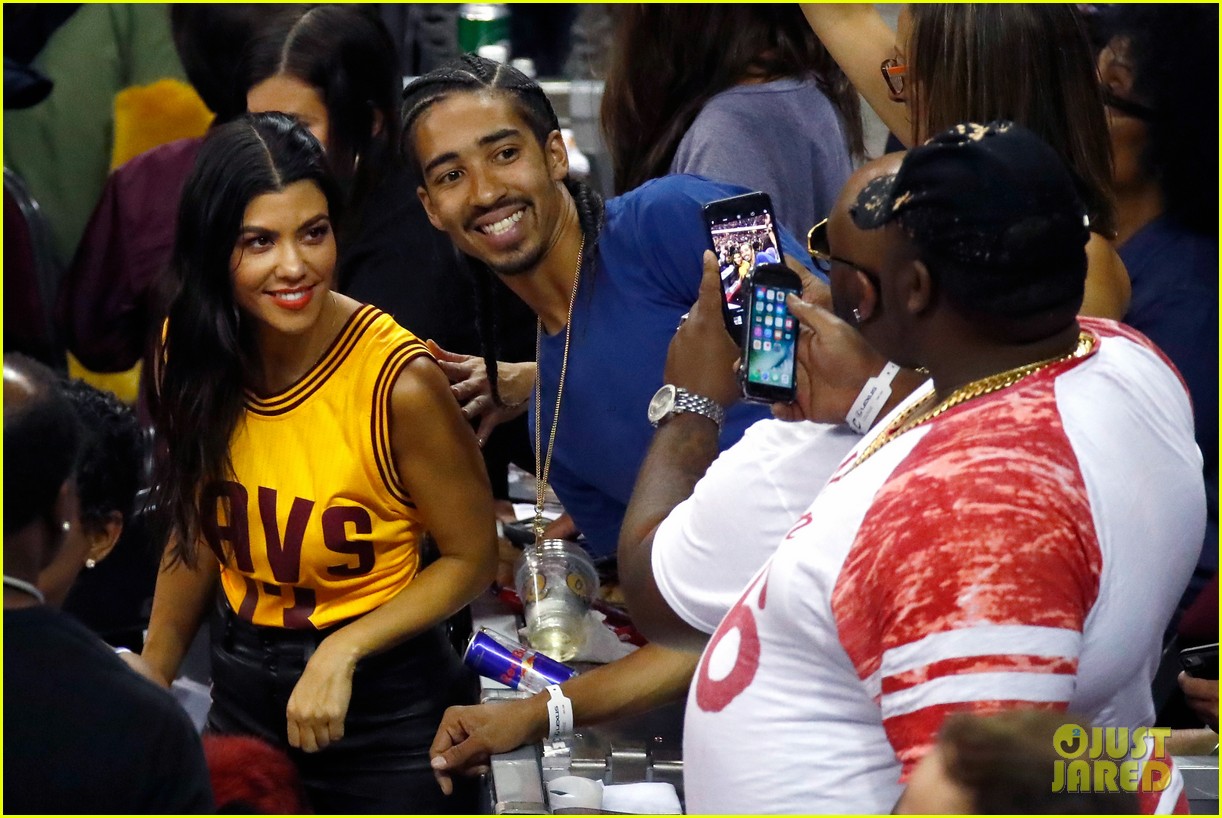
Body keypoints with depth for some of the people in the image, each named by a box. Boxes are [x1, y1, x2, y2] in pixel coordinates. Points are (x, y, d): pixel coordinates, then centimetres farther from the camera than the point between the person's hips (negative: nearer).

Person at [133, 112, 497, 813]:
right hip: (243, 691, 5)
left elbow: (472, 557, -13)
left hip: (383, 700, -4)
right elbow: (197, 532, 6)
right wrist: (153, 677, 4)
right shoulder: (190, 355, -7)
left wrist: (342, 652, -21)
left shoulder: (399, 381, -23)